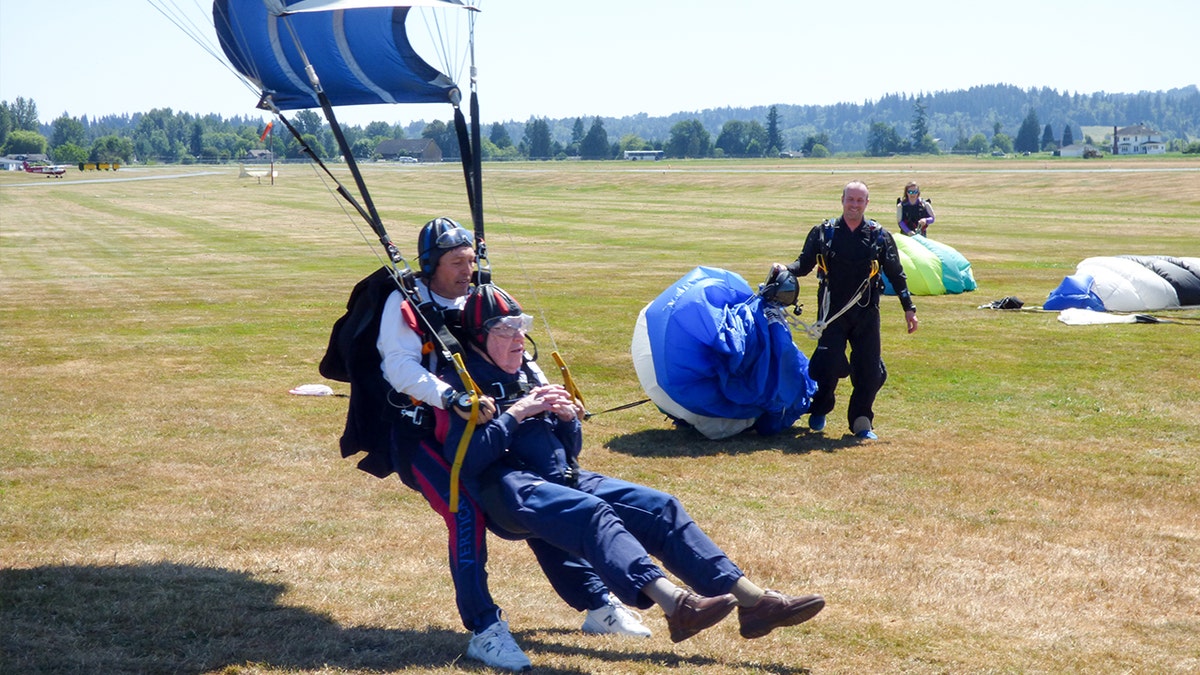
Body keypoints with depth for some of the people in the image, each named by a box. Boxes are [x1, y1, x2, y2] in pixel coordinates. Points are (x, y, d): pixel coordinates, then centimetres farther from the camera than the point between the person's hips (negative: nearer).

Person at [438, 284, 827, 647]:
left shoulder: (529, 372, 21)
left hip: (567, 480, 7)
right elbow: (465, 459, -15)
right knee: (592, 512, -36)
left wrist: (566, 418, 2)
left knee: (660, 507, -10)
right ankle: (674, 604, -57)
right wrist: (515, 413, -14)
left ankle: (753, 601, -18)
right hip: (509, 489, -7)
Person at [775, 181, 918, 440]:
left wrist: (909, 308, 9)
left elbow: (896, 274, 10)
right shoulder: (823, 233, 3)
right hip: (832, 312, -1)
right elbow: (804, 264, 4)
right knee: (829, 366, -7)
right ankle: (819, 411, 19)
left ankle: (862, 422, 13)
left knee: (869, 370, -2)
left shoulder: (880, 236, 5)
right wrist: (786, 270, -17)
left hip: (866, 314, 1)